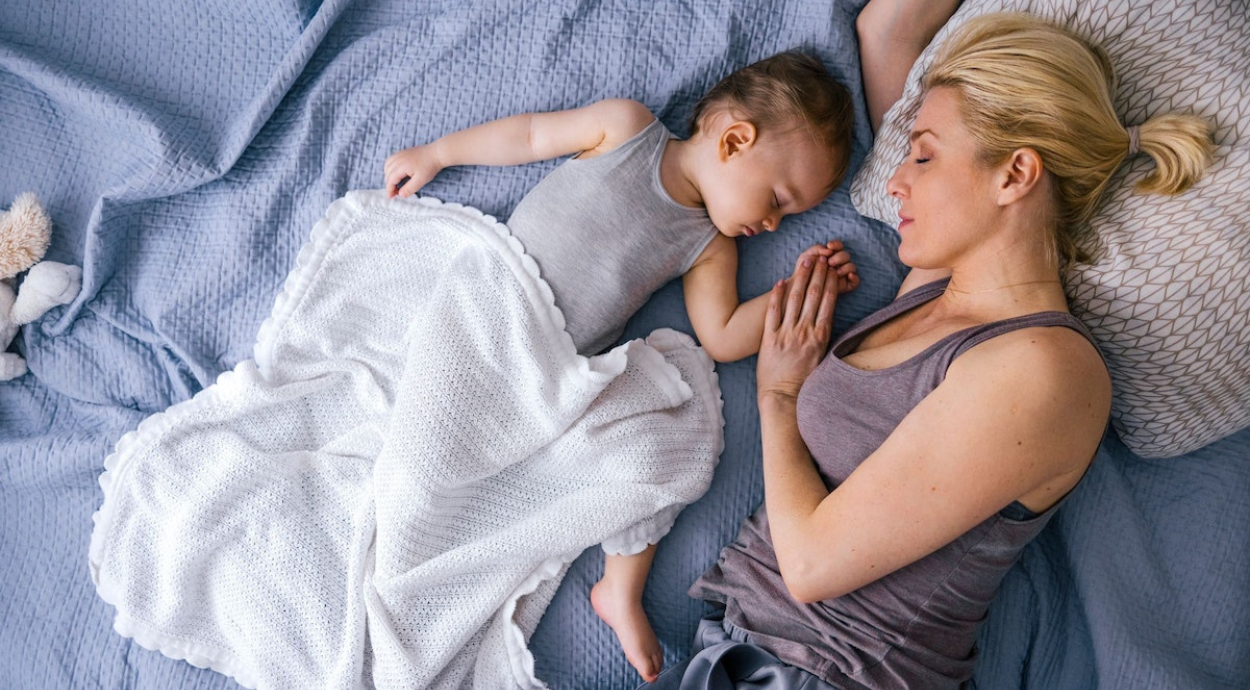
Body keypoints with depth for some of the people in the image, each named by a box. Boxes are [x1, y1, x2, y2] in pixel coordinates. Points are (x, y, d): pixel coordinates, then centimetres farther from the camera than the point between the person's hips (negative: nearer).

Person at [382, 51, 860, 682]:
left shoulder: (709, 247, 7)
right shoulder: (625, 128, -1)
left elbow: (722, 338, 4)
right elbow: (529, 135, 7)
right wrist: (435, 154, 10)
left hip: (566, 370, 1)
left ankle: (620, 593, -4)